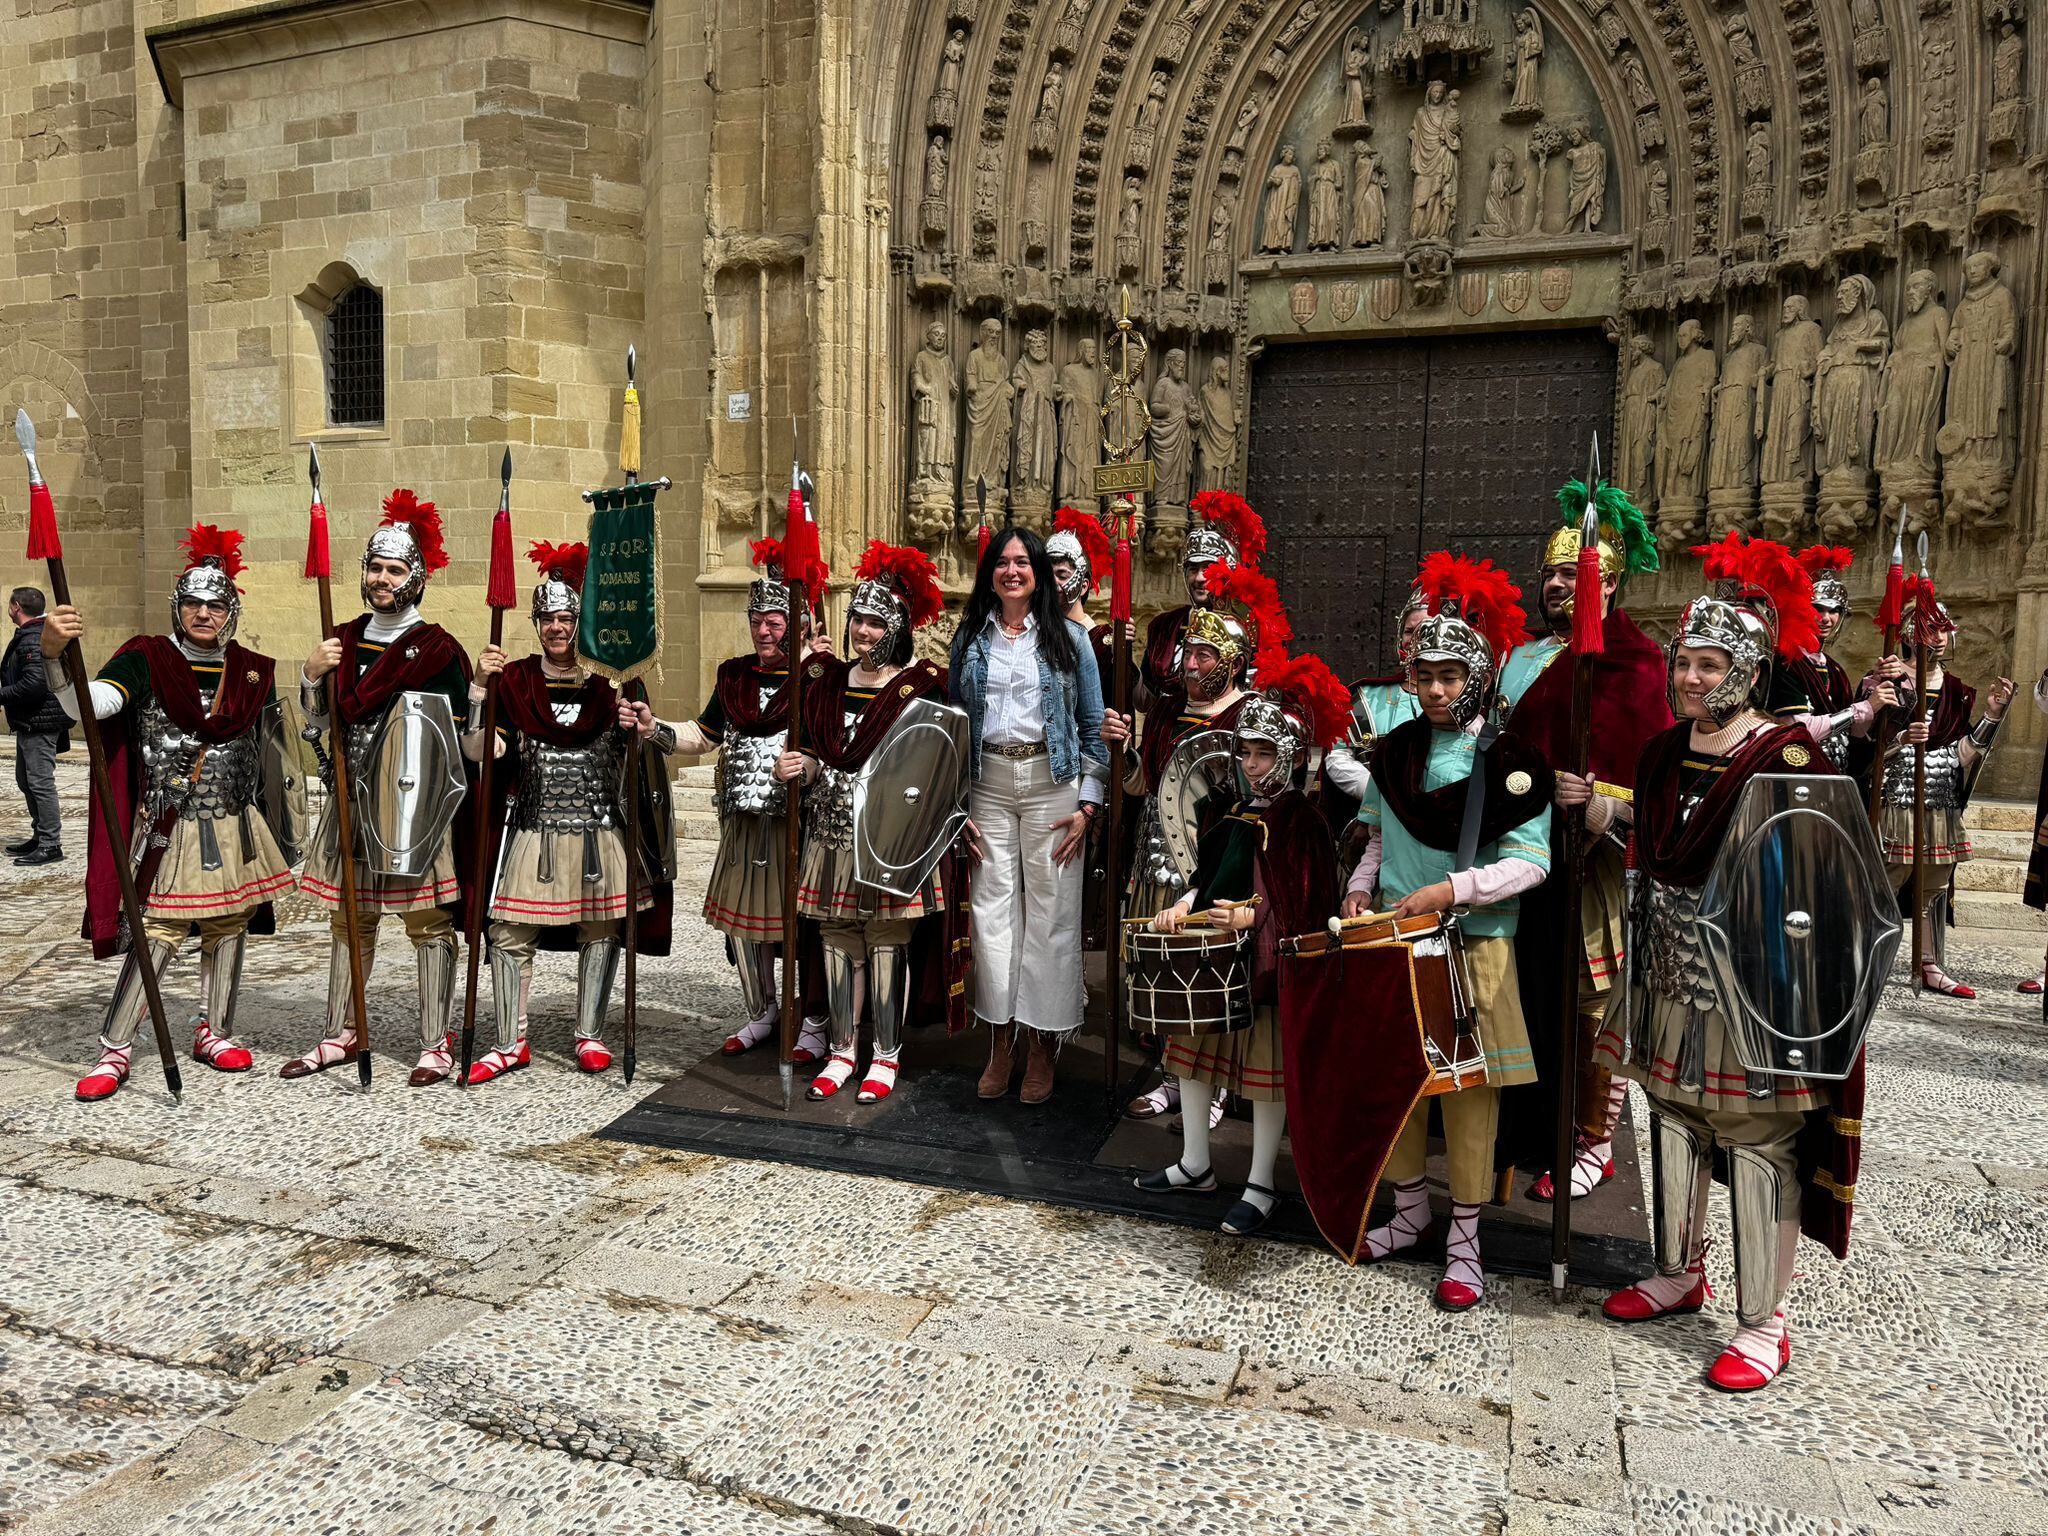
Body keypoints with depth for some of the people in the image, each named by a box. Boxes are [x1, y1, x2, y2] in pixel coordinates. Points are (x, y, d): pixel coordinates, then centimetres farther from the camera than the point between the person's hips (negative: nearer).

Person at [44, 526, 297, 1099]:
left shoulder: (253, 671, 6)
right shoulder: (147, 660, -5)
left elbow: (270, 752, 16)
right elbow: (87, 704, -23)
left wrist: (281, 831, 16)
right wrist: (55, 655, -40)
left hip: (236, 830, 4)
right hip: (171, 831, -4)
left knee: (228, 931, 12)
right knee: (154, 937, -6)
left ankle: (213, 1032, 27)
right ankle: (115, 1050, 6)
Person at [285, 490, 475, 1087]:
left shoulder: (439, 649, -7)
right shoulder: (344, 640, 9)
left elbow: (456, 742, -5)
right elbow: (315, 724, 12)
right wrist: (313, 673, -6)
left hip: (415, 807, -6)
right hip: (352, 801, 6)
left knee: (428, 922, 2)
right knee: (350, 919, 15)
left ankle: (436, 1043, 11)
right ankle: (341, 1035, 27)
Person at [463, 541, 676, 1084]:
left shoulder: (608, 683, 4)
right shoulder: (513, 681, 3)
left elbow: (654, 748, 6)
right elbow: (476, 751, -7)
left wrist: (641, 728, -17)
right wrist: (480, 686, -17)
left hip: (598, 830, 1)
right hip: (533, 829, 0)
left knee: (601, 930, 7)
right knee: (510, 932, -1)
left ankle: (590, 1035, 22)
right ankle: (511, 1043, 13)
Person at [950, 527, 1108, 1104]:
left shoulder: (1069, 637, 6)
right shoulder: (969, 639, 11)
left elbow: (1093, 725, 5)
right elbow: (953, 721, 13)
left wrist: (1087, 804, -3)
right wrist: (954, 802, 5)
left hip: (1052, 781, -2)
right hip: (988, 783, 2)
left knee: (1051, 910, -1)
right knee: (993, 908, 0)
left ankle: (1043, 1046, 10)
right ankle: (1000, 1041, 11)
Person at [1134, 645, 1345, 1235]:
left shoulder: (1301, 821, -11)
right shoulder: (1234, 815, 11)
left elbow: (1307, 904, -15)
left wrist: (1252, 917, -27)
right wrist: (1183, 905, -1)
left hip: (1269, 960, -8)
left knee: (1265, 1068, 2)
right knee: (1196, 1051, 15)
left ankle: (1261, 1186, 16)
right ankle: (1194, 1165, 31)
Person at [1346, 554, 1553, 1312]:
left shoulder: (1509, 761, -8)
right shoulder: (1395, 751, 7)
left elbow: (1531, 861, -11)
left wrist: (1452, 889, -21)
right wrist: (1363, 884, 0)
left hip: (1473, 945, -5)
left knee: (1468, 1087, 2)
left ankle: (1464, 1241, 16)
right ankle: (1409, 1212, 30)